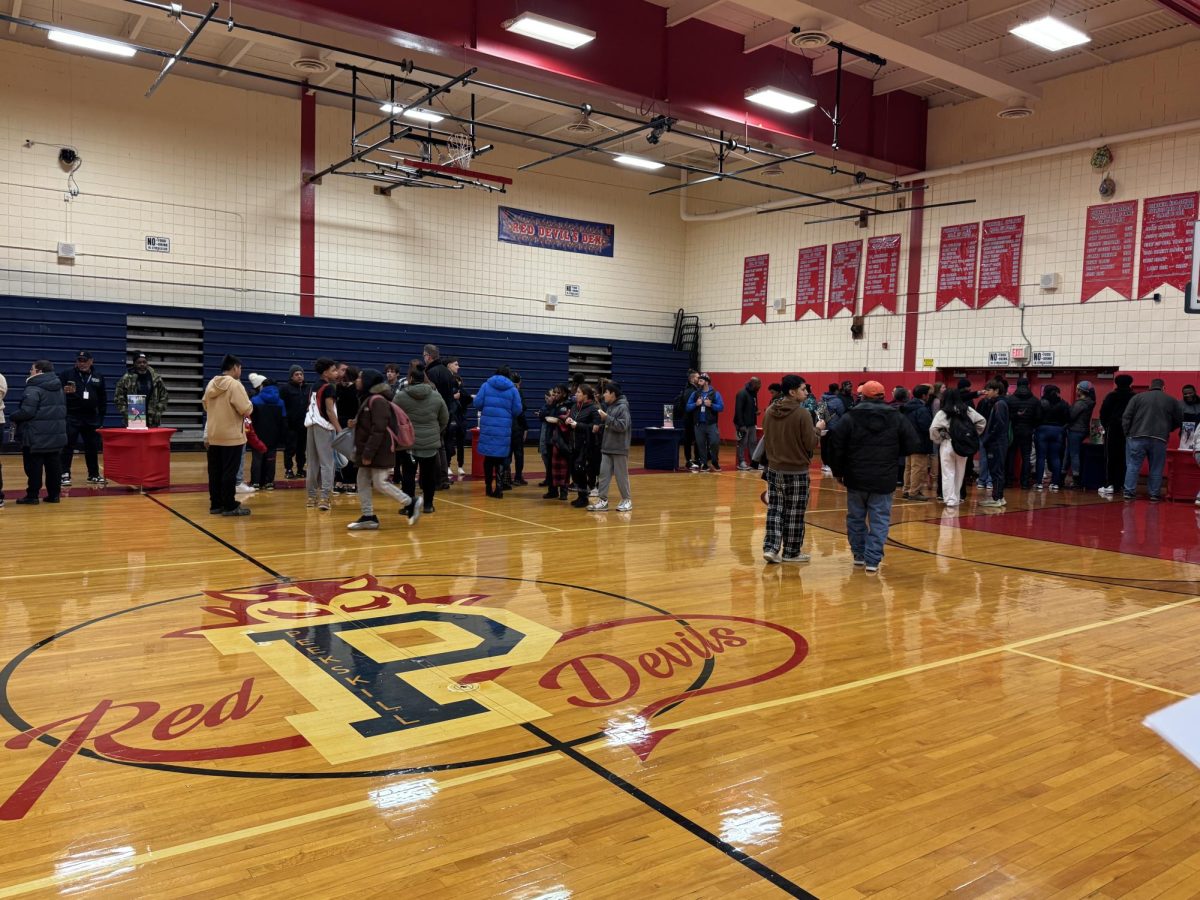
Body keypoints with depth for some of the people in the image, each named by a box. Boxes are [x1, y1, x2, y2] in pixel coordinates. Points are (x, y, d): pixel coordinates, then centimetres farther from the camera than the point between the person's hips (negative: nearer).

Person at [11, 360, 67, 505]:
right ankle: (54, 494, 11)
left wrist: (13, 417, -3)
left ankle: (32, 496, 3)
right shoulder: (58, 388, 16)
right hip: (56, 435, 8)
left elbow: (27, 412, -20)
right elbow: (63, 411, 20)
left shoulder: (33, 389, -14)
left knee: (34, 467, -1)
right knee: (54, 466, 9)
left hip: (36, 437, -8)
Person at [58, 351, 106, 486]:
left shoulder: (98, 377, 10)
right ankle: (65, 475, 2)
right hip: (71, 417, -3)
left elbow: (103, 400, 12)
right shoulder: (67, 375, 1)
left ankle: (94, 475, 19)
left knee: (93, 447, 9)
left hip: (91, 418, 3)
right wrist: (64, 391, -22)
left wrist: (101, 418, 9)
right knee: (68, 447, -3)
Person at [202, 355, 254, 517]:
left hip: (213, 435, 7)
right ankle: (229, 506, 1)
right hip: (232, 436, -7)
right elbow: (246, 410, -19)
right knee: (229, 472, -2)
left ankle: (216, 504, 18)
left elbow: (206, 407, 19)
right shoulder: (235, 384, -15)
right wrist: (250, 405, 1)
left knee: (215, 472, 11)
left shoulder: (211, 384, 7)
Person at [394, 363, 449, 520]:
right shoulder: (436, 396, 1)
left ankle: (410, 508, -7)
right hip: (431, 443, 2)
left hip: (407, 443, -2)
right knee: (429, 475, 14)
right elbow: (445, 420, 6)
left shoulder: (400, 396, -7)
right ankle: (427, 504, 23)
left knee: (408, 476, 1)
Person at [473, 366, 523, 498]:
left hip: (487, 426, 1)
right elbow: (517, 410, -1)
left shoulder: (486, 385, 4)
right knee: (500, 458, 5)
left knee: (488, 457, 11)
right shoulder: (512, 389, 3)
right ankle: (497, 487, -2)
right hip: (504, 428, -1)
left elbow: (477, 403, -1)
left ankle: (488, 487, 18)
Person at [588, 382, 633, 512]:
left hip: (619, 448, -8)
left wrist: (606, 417, -22)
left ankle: (627, 500, 15)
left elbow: (622, 426, -23)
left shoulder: (623, 407, -13)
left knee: (621, 475, 2)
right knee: (604, 474, 5)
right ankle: (602, 500, 8)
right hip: (607, 447, 8)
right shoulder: (609, 406, 11)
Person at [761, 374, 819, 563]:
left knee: (774, 510, 10)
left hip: (774, 469, 5)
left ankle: (770, 548, 4)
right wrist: (817, 429, 2)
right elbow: (811, 444, -14)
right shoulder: (802, 414, -18)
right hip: (797, 471, -5)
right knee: (794, 514, 6)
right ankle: (791, 552, 16)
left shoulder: (769, 412, 2)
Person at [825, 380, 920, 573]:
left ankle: (859, 555, 26)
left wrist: (838, 471, 5)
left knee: (856, 517, 16)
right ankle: (873, 561, -2)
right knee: (879, 521, 4)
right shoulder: (897, 418, -2)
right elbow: (912, 445, -1)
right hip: (884, 480, 0)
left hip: (856, 479, 0)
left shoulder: (850, 417, -6)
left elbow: (836, 446, -7)